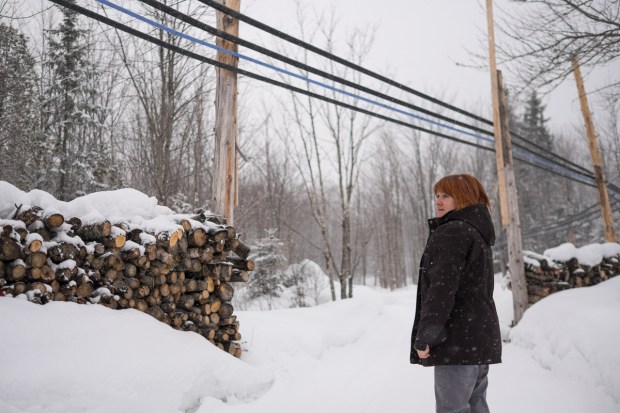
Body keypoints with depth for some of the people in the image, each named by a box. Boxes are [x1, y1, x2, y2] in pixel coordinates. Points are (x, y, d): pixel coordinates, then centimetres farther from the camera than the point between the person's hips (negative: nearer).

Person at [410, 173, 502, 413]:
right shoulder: (478, 234, 19)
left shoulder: (452, 232, -12)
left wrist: (425, 336, -19)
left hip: (457, 340, -10)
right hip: (480, 338, 10)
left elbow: (442, 288, -21)